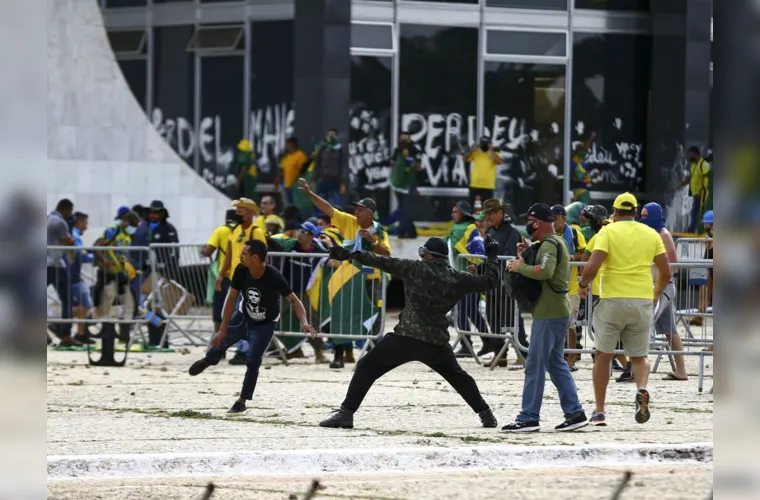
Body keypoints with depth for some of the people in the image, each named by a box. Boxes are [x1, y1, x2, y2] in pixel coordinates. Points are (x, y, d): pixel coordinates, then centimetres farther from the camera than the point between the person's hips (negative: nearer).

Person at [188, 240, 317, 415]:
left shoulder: (273, 277, -35)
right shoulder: (241, 271, -25)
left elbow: (293, 300, -31)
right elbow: (232, 298, -16)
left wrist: (304, 323, -48)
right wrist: (223, 329, -15)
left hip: (265, 324, -4)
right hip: (243, 316, 4)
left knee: (253, 361, -12)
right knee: (221, 340, 18)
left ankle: (242, 401, 5)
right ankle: (208, 360, 55)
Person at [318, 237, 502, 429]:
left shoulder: (416, 269, -1)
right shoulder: (458, 279, 7)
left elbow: (383, 262, -2)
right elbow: (489, 281, 17)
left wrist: (351, 254, 3)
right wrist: (492, 257, 33)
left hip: (405, 338, -4)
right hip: (437, 342, 4)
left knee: (366, 367, 2)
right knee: (457, 376, 28)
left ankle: (346, 413, -11)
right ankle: (486, 414, 26)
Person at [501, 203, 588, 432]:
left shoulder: (549, 244, -15)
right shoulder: (556, 242, 18)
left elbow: (545, 271, -31)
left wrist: (520, 267, -19)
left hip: (548, 314, -11)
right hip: (559, 312, 11)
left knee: (535, 366, -6)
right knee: (556, 363, 15)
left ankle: (529, 418, -5)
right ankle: (575, 413, 14)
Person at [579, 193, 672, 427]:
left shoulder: (608, 232, -2)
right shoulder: (651, 234, 8)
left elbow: (592, 267, -14)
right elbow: (665, 272, 7)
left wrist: (583, 284, 6)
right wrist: (657, 292, 26)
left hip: (613, 300, -2)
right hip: (643, 301, 2)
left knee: (604, 355, 10)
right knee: (639, 355, 13)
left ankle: (599, 411, 11)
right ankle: (642, 389, -19)